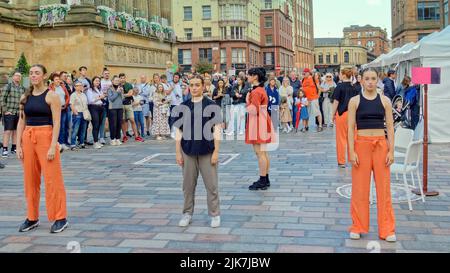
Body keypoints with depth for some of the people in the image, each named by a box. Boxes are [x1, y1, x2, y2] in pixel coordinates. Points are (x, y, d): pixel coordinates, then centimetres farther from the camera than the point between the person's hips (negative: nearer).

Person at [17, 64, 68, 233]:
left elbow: (56, 123, -10)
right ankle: (32, 218, 21)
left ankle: (60, 219, 4)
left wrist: (53, 146, -17)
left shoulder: (51, 96, -5)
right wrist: (18, 145, 3)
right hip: (28, 138, 5)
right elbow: (21, 122, 11)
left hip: (46, 137, -5)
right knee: (30, 180, 9)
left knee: (52, 179, -4)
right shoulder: (25, 97, 10)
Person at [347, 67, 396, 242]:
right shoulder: (355, 101, 1)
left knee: (384, 187, 4)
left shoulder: (385, 100, 5)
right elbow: (350, 128, -2)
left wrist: (391, 150, -3)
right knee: (360, 187, 4)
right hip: (361, 144, -1)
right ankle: (358, 227, 18)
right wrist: (352, 151, -10)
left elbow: (390, 127, 4)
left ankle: (387, 229, 14)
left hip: (381, 145, 1)